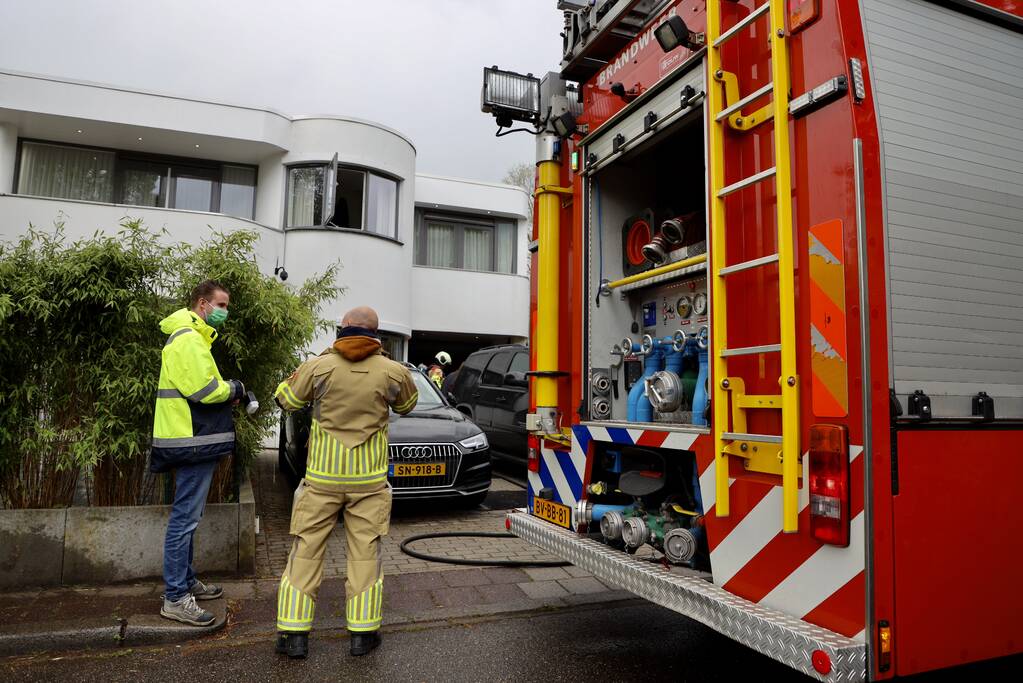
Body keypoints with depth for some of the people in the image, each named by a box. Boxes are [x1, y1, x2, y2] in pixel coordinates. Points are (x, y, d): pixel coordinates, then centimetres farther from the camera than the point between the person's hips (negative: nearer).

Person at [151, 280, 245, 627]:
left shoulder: (193, 337, 20)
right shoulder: (187, 339, -15)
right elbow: (204, 389, -23)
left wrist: (228, 390, 3)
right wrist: (235, 388, -6)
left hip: (193, 441, 11)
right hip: (193, 441, -11)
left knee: (188, 516, 18)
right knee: (185, 518, -6)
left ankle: (186, 581, 29)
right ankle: (175, 598, 1)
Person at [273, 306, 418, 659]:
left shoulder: (318, 366, -9)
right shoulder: (392, 371, -6)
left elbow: (285, 400, 7)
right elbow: (407, 405, 15)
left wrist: (300, 373, 23)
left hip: (322, 477, 0)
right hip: (369, 480, 1)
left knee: (306, 550, 10)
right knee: (365, 551, 9)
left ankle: (294, 633, 15)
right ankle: (363, 633, 17)